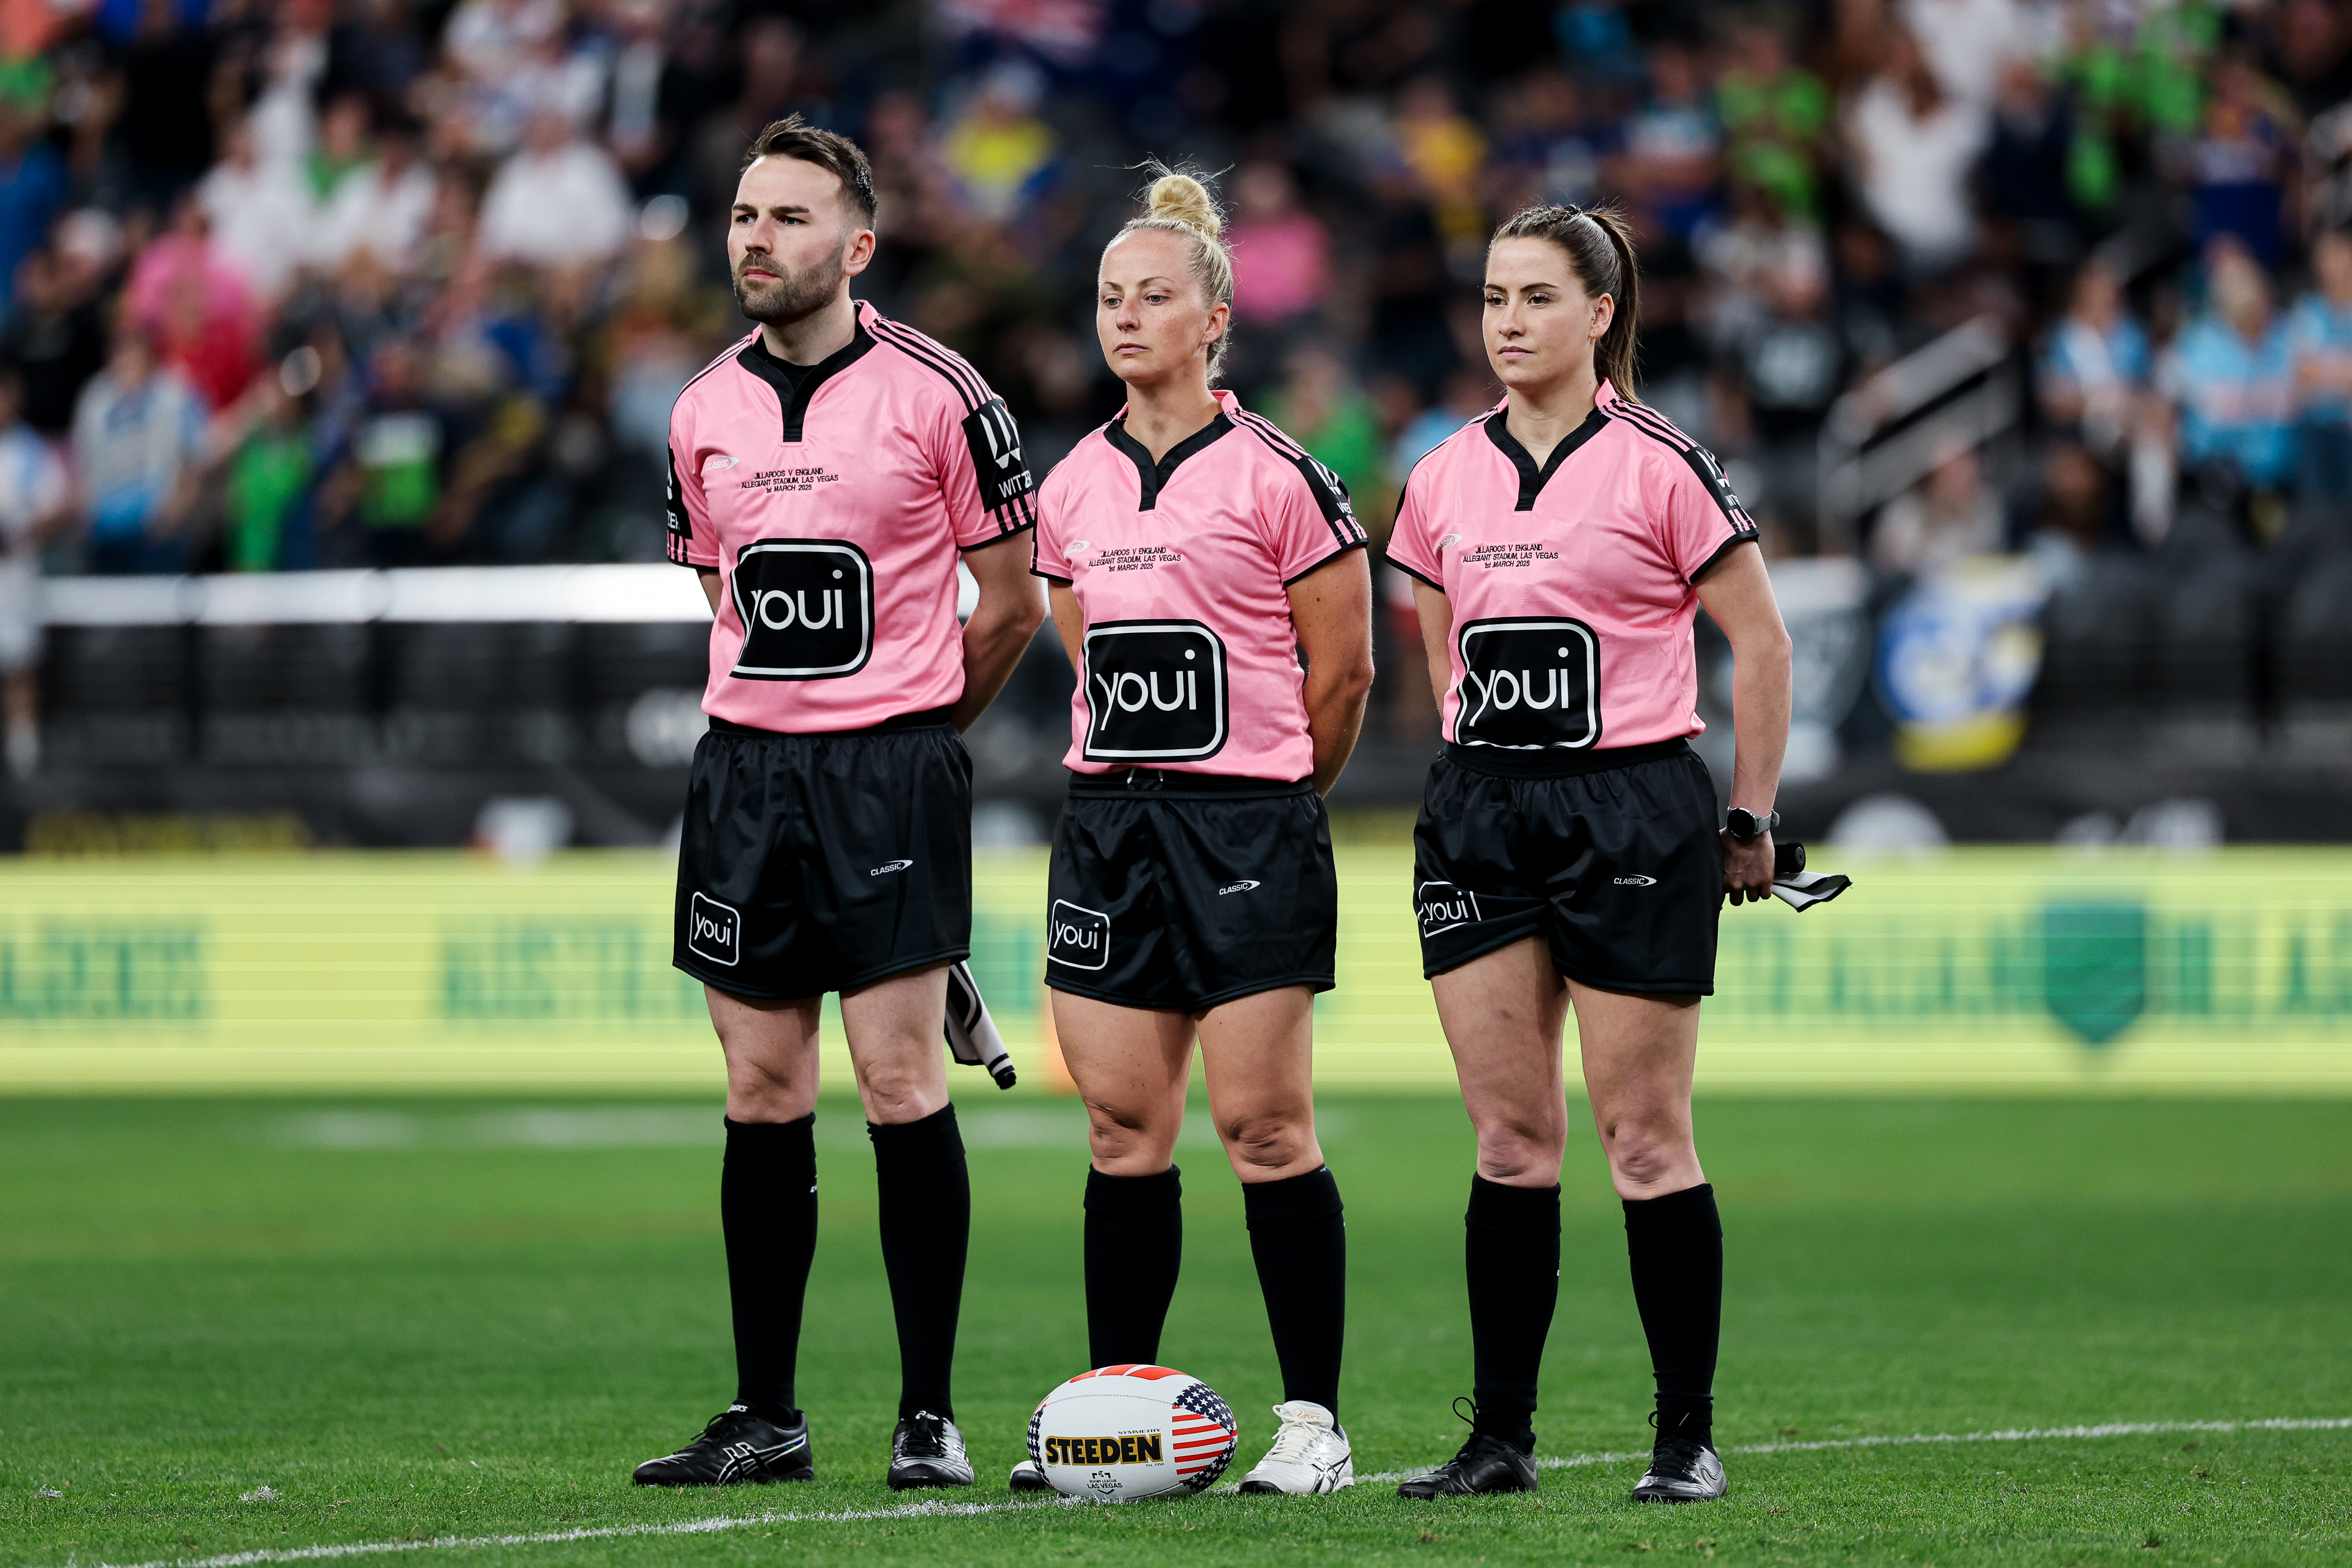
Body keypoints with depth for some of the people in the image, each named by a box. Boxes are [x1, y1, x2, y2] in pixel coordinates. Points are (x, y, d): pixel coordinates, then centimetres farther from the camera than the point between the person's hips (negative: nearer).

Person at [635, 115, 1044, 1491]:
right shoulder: (706, 411, 9)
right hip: (745, 771, 5)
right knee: (764, 1101, 6)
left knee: (902, 1088, -7)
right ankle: (765, 1417, 11)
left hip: (894, 771, -5)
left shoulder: (938, 395, -6)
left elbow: (1014, 604, 1)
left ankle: (932, 1415, -1)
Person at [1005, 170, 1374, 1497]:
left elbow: (1343, 668, -1)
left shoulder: (1278, 477, -7)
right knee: (1124, 1129, 5)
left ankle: (1316, 1423, -1)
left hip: (1250, 826, -5)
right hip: (1109, 826, 5)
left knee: (1265, 1126, -6)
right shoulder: (1073, 489, 10)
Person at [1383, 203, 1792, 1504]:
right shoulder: (1443, 481, 8)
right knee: (1509, 1136, 4)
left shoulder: (1660, 467, -6)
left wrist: (1750, 819, -1)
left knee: (1644, 1136, -2)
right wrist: (1492, 768, 16)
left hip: (1635, 810, -4)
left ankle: (1688, 1436, 5)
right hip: (1480, 813, 5)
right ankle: (1501, 1435, 7)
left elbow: (1759, 646, -1)